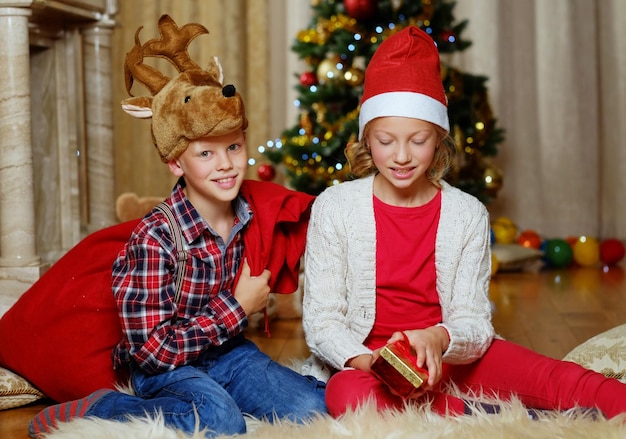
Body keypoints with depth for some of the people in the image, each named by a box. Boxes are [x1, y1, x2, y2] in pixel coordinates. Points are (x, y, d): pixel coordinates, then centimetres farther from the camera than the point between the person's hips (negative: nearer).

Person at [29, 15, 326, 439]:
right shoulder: (156, 238, -22)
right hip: (164, 367, -6)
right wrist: (236, 308, -18)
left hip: (229, 351, 6)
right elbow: (150, 349, -22)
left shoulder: (253, 210, -5)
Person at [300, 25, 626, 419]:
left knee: (549, 375, -25)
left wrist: (437, 340, -31)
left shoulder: (468, 214, -2)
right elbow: (321, 320, -6)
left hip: (447, 354, 2)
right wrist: (369, 361, -28)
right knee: (346, 395, -38)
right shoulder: (334, 208, -6)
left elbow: (474, 321, -5)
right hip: (365, 358, -1)